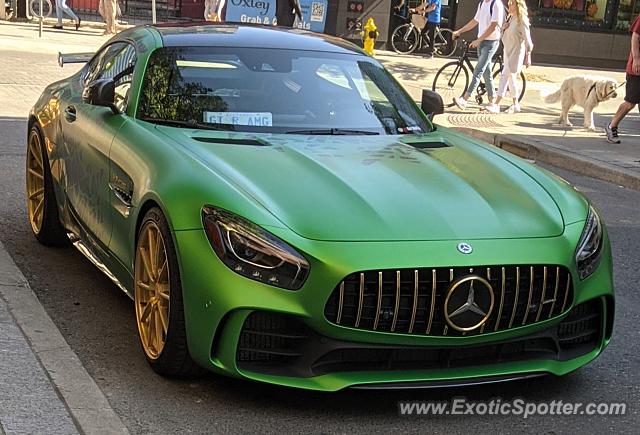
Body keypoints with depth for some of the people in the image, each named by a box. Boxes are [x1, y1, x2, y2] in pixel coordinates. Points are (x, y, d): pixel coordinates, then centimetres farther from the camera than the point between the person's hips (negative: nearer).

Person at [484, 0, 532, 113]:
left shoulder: (522, 20, -13)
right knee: (510, 78, 11)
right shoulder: (510, 18, 11)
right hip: (507, 51, 9)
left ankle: (496, 105, -12)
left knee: (505, 76, -11)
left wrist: (528, 57, -13)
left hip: (516, 53, -9)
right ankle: (515, 104, 22)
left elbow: (527, 39, -13)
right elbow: (504, 35, 19)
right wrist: (503, 28, -4)